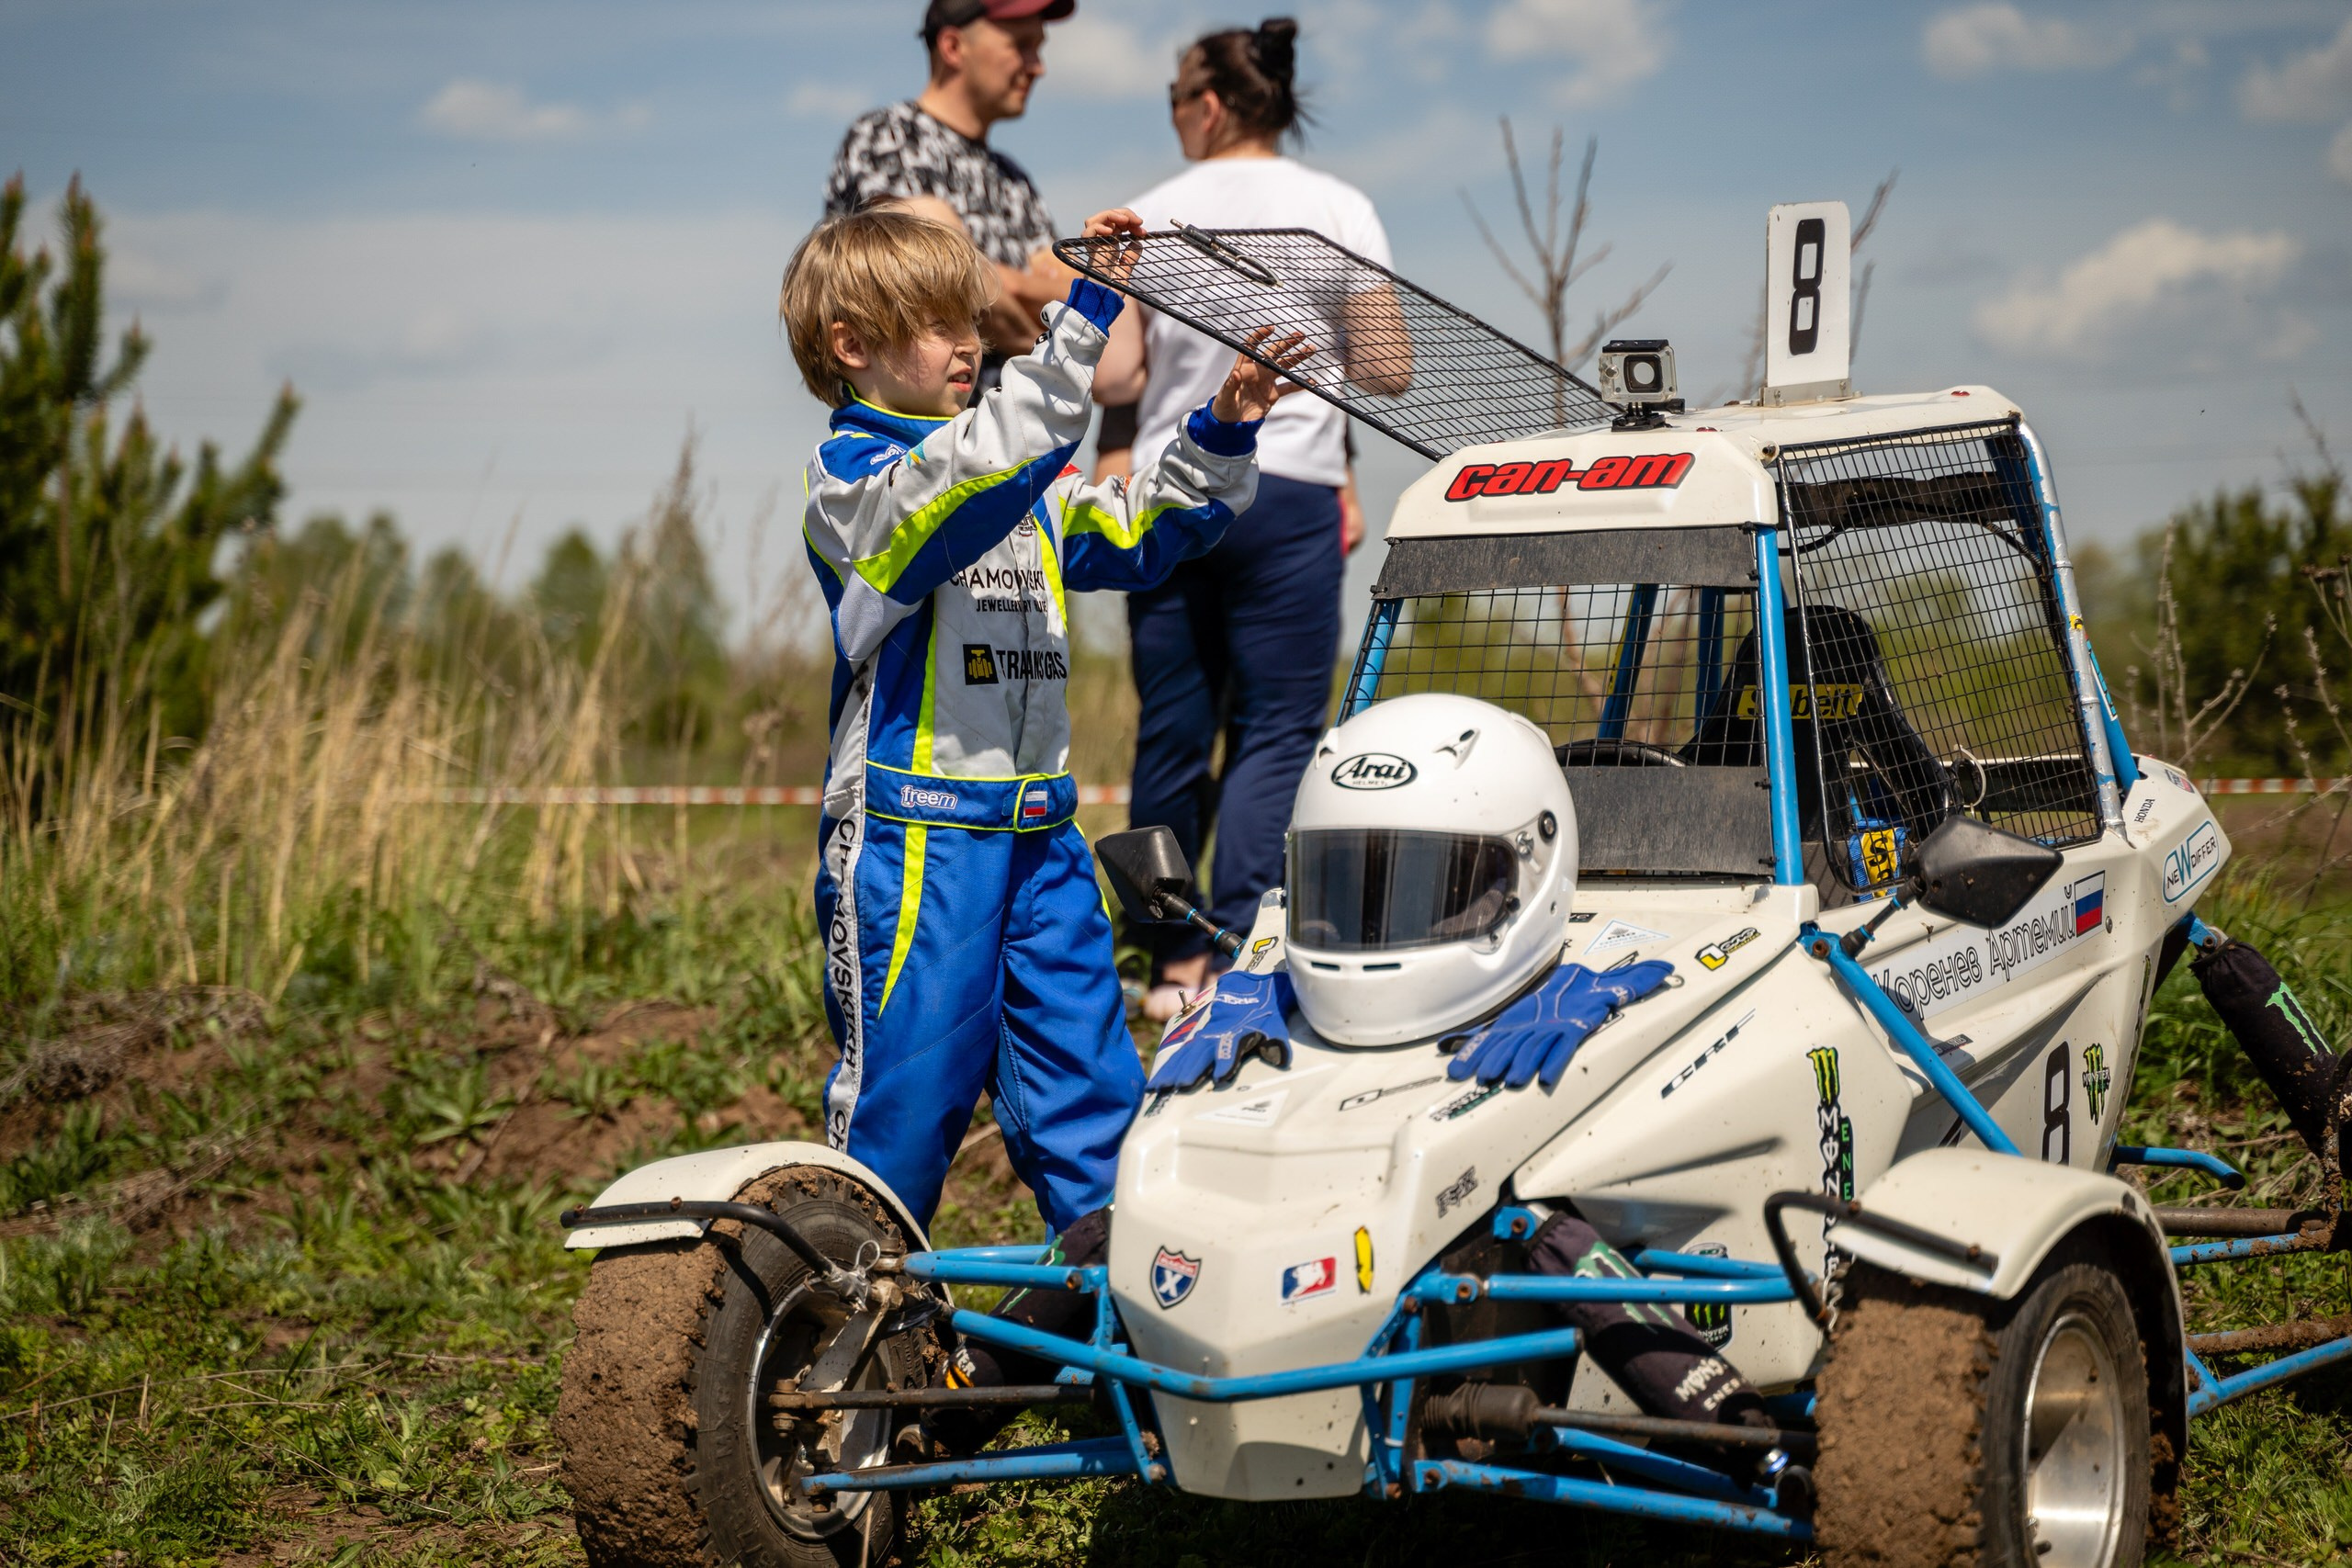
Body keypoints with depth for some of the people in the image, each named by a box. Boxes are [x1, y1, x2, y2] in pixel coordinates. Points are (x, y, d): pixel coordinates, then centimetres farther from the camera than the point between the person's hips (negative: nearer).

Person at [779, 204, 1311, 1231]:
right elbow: (977, 472, -28)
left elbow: (1131, 534, 20)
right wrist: (1081, 324, -32)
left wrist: (1220, 437, 4)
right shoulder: (849, 476, -9)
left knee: (1087, 1075, 9)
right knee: (907, 1081, 1)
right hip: (911, 828, -7)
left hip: (1038, 829, 7)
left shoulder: (1028, 487, 17)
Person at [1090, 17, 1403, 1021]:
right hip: (1287, 490, -2)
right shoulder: (1339, 210, 1)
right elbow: (1387, 370, -2)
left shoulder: (1153, 217, 4)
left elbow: (1113, 379, 2)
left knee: (1170, 731, 9)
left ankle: (1174, 964, 16)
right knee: (1276, 733, -1)